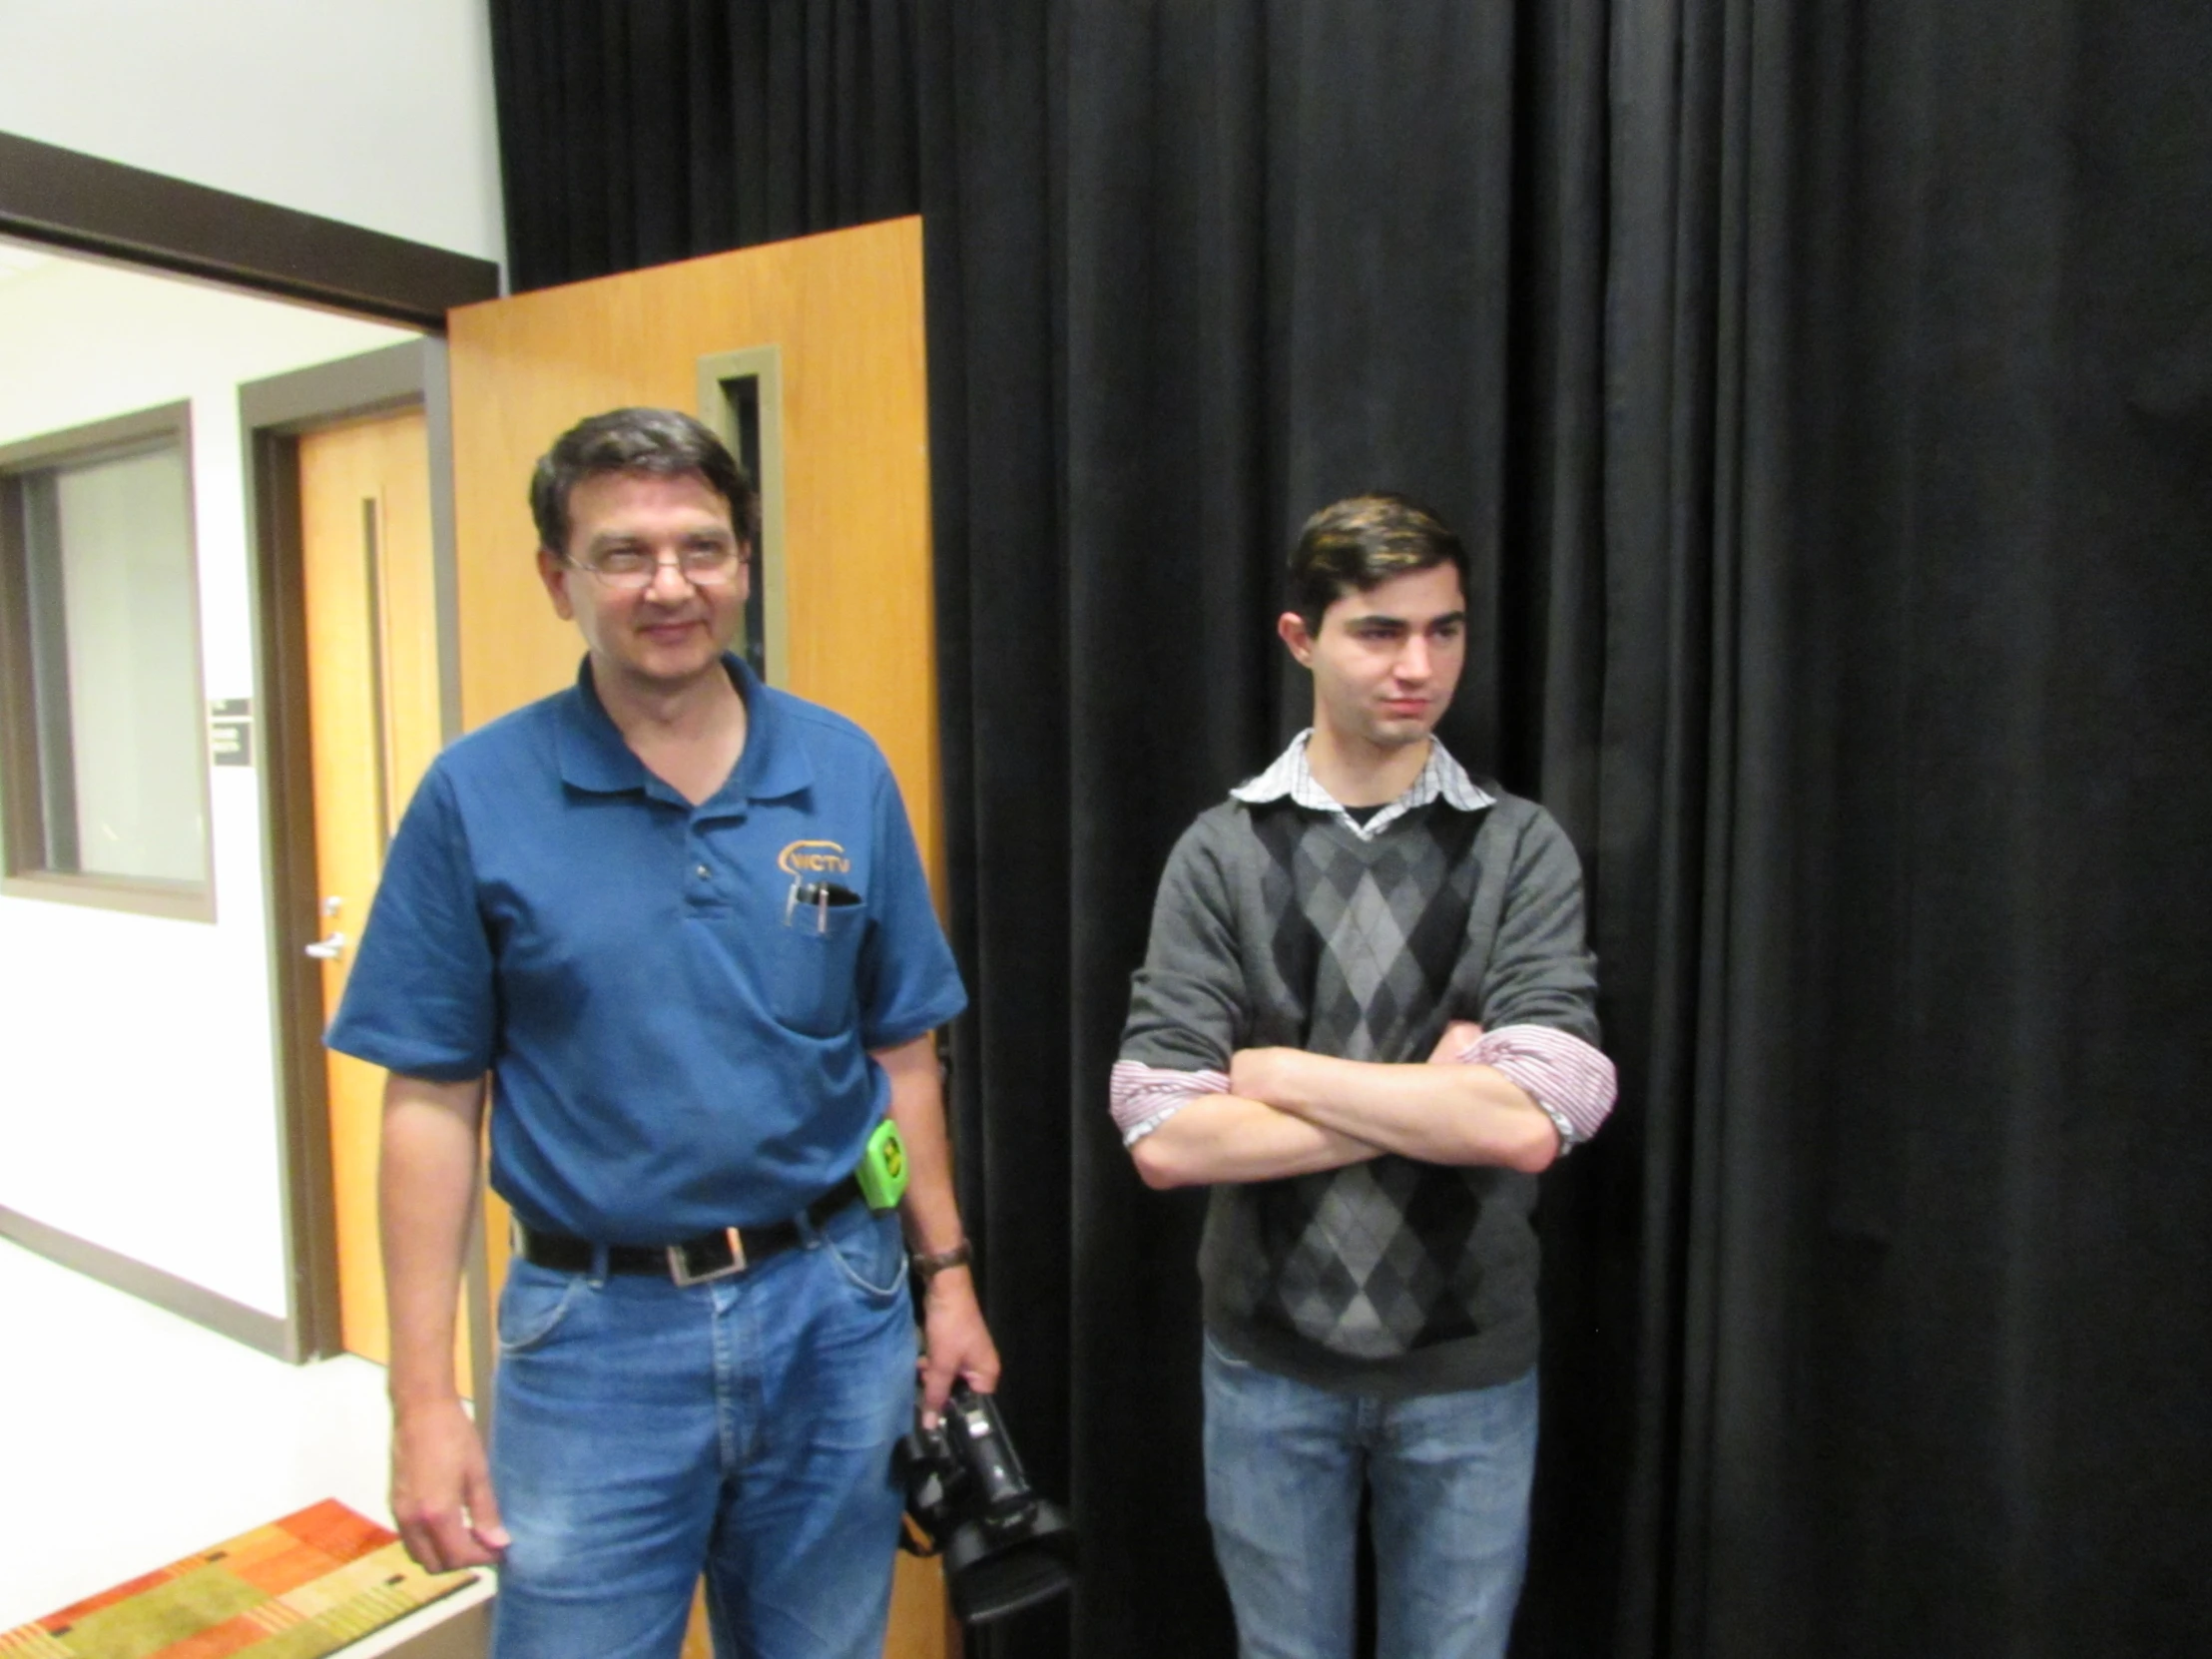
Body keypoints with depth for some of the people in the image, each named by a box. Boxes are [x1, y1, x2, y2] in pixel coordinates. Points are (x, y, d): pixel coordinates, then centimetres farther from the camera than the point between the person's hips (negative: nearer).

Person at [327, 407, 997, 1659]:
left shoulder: (844, 772, -2)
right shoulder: (478, 796, -8)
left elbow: (902, 1053, 5)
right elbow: (432, 1103, -5)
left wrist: (946, 1275, 6)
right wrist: (425, 1400, -6)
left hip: (835, 1313, 3)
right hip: (597, 1331, -2)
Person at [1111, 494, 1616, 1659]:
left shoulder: (1522, 849, -7)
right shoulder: (1221, 854, -7)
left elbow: (1532, 1122, -19)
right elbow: (1164, 1138, -15)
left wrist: (1273, 1070, -16)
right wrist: (1429, 1104, -17)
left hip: (1469, 1368, 0)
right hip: (1270, 1363, 0)